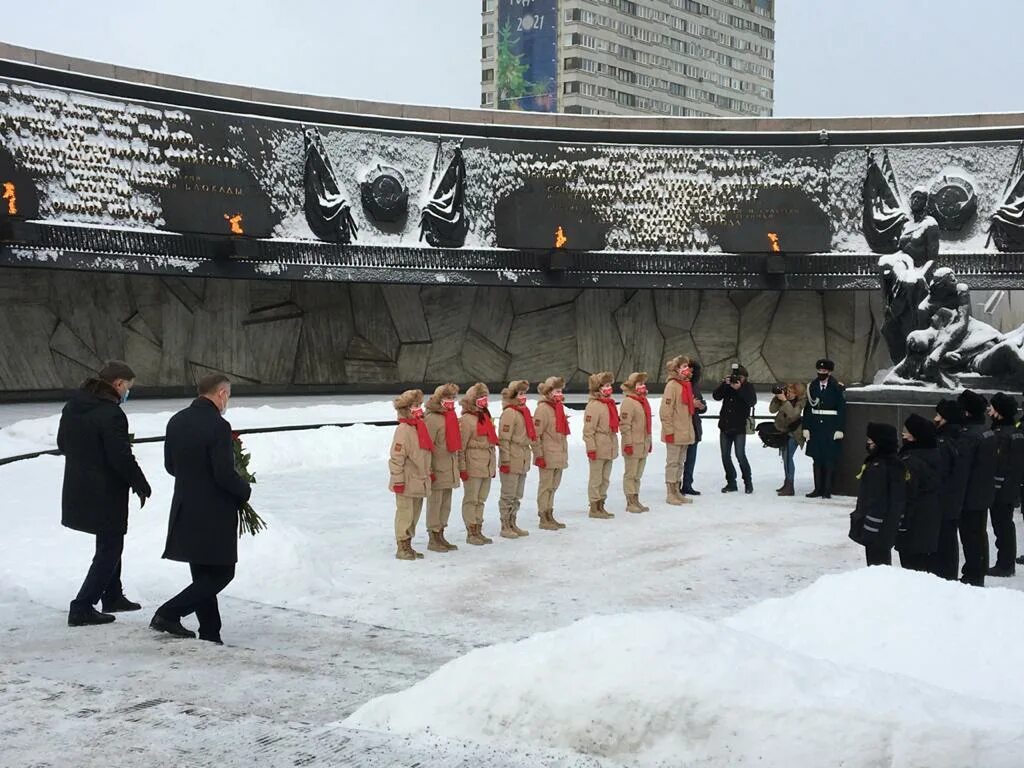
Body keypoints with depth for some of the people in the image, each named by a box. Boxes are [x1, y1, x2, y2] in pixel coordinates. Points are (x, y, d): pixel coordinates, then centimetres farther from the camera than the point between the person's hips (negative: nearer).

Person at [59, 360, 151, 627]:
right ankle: (82, 607, 2)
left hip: (78, 489, 9)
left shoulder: (72, 407, 5)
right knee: (109, 548, 3)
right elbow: (122, 457, -22)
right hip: (105, 494, -9)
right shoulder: (111, 414, -23)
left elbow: (62, 443, 16)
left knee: (110, 543, 24)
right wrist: (141, 485, -8)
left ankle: (112, 596, 35)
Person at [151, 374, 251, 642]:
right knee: (222, 573, 4)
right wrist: (245, 490, -3)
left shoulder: (176, 421, 5)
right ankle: (169, 613, -4)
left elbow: (170, 465, 12)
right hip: (214, 513, -8)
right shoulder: (218, 427, -19)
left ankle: (209, 634, 17)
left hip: (185, 510, 8)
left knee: (203, 576, 15)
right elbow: (225, 475, -21)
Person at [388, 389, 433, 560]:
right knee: (405, 513, -3)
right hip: (407, 482, -9)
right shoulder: (403, 430, -16)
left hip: (420, 480, 9)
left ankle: (407, 546, 24)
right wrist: (398, 480, -19)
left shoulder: (423, 426, 10)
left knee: (415, 514, 14)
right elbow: (396, 457, -18)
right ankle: (402, 548, 5)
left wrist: (430, 472, 21)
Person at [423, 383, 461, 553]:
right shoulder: (432, 419, -14)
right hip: (437, 471, -9)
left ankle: (440, 536, 25)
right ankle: (433, 539, 8)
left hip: (449, 470, 9)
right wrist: (428, 470, -18)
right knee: (434, 504, 0)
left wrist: (456, 465, 22)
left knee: (446, 505, 15)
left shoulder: (451, 417, 14)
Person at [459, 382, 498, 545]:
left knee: (481, 500, 13)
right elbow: (460, 446, -13)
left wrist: (493, 465, 19)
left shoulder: (486, 417, 15)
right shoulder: (466, 419, -11)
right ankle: (471, 533, 6)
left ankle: (478, 531, 21)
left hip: (487, 466, 8)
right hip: (473, 465, -8)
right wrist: (462, 467, -16)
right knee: (471, 500, 0)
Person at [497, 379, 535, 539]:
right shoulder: (509, 413, -13)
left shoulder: (523, 411, 14)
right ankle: (505, 527, 7)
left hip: (523, 460, 9)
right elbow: (504, 439, -17)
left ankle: (512, 524, 25)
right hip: (512, 461, -9)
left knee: (517, 495, 15)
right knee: (508, 495, -1)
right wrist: (505, 461, -19)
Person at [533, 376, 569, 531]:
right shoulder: (543, 408, -12)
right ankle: (544, 519, 4)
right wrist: (539, 455, -19)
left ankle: (549, 516, 23)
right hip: (548, 456, -9)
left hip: (559, 455, 9)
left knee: (553, 486, 14)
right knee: (546, 486, -2)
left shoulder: (558, 407, 15)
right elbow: (536, 434, -16)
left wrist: (564, 453, 22)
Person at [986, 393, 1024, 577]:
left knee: (1004, 526, -2)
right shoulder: (995, 432, 11)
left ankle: (1006, 565, 5)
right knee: (1000, 525, 13)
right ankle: (1004, 563, 21)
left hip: (1005, 492, -8)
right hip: (995, 489, 8)